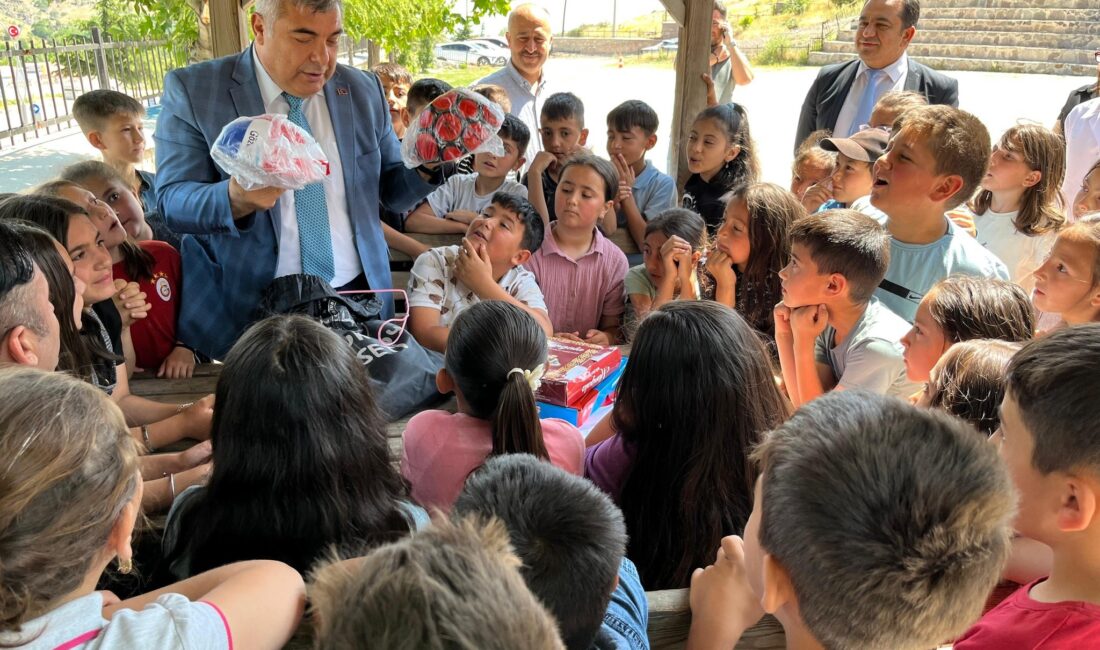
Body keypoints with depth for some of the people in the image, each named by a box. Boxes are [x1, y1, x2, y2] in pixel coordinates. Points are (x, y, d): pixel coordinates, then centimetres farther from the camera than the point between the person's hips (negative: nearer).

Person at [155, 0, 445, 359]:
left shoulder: (364, 90, 3)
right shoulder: (192, 90, -6)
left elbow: (391, 191, 8)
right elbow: (172, 201, -11)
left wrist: (425, 165, -14)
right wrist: (235, 199, -33)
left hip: (358, 297, 3)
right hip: (250, 307, -2)